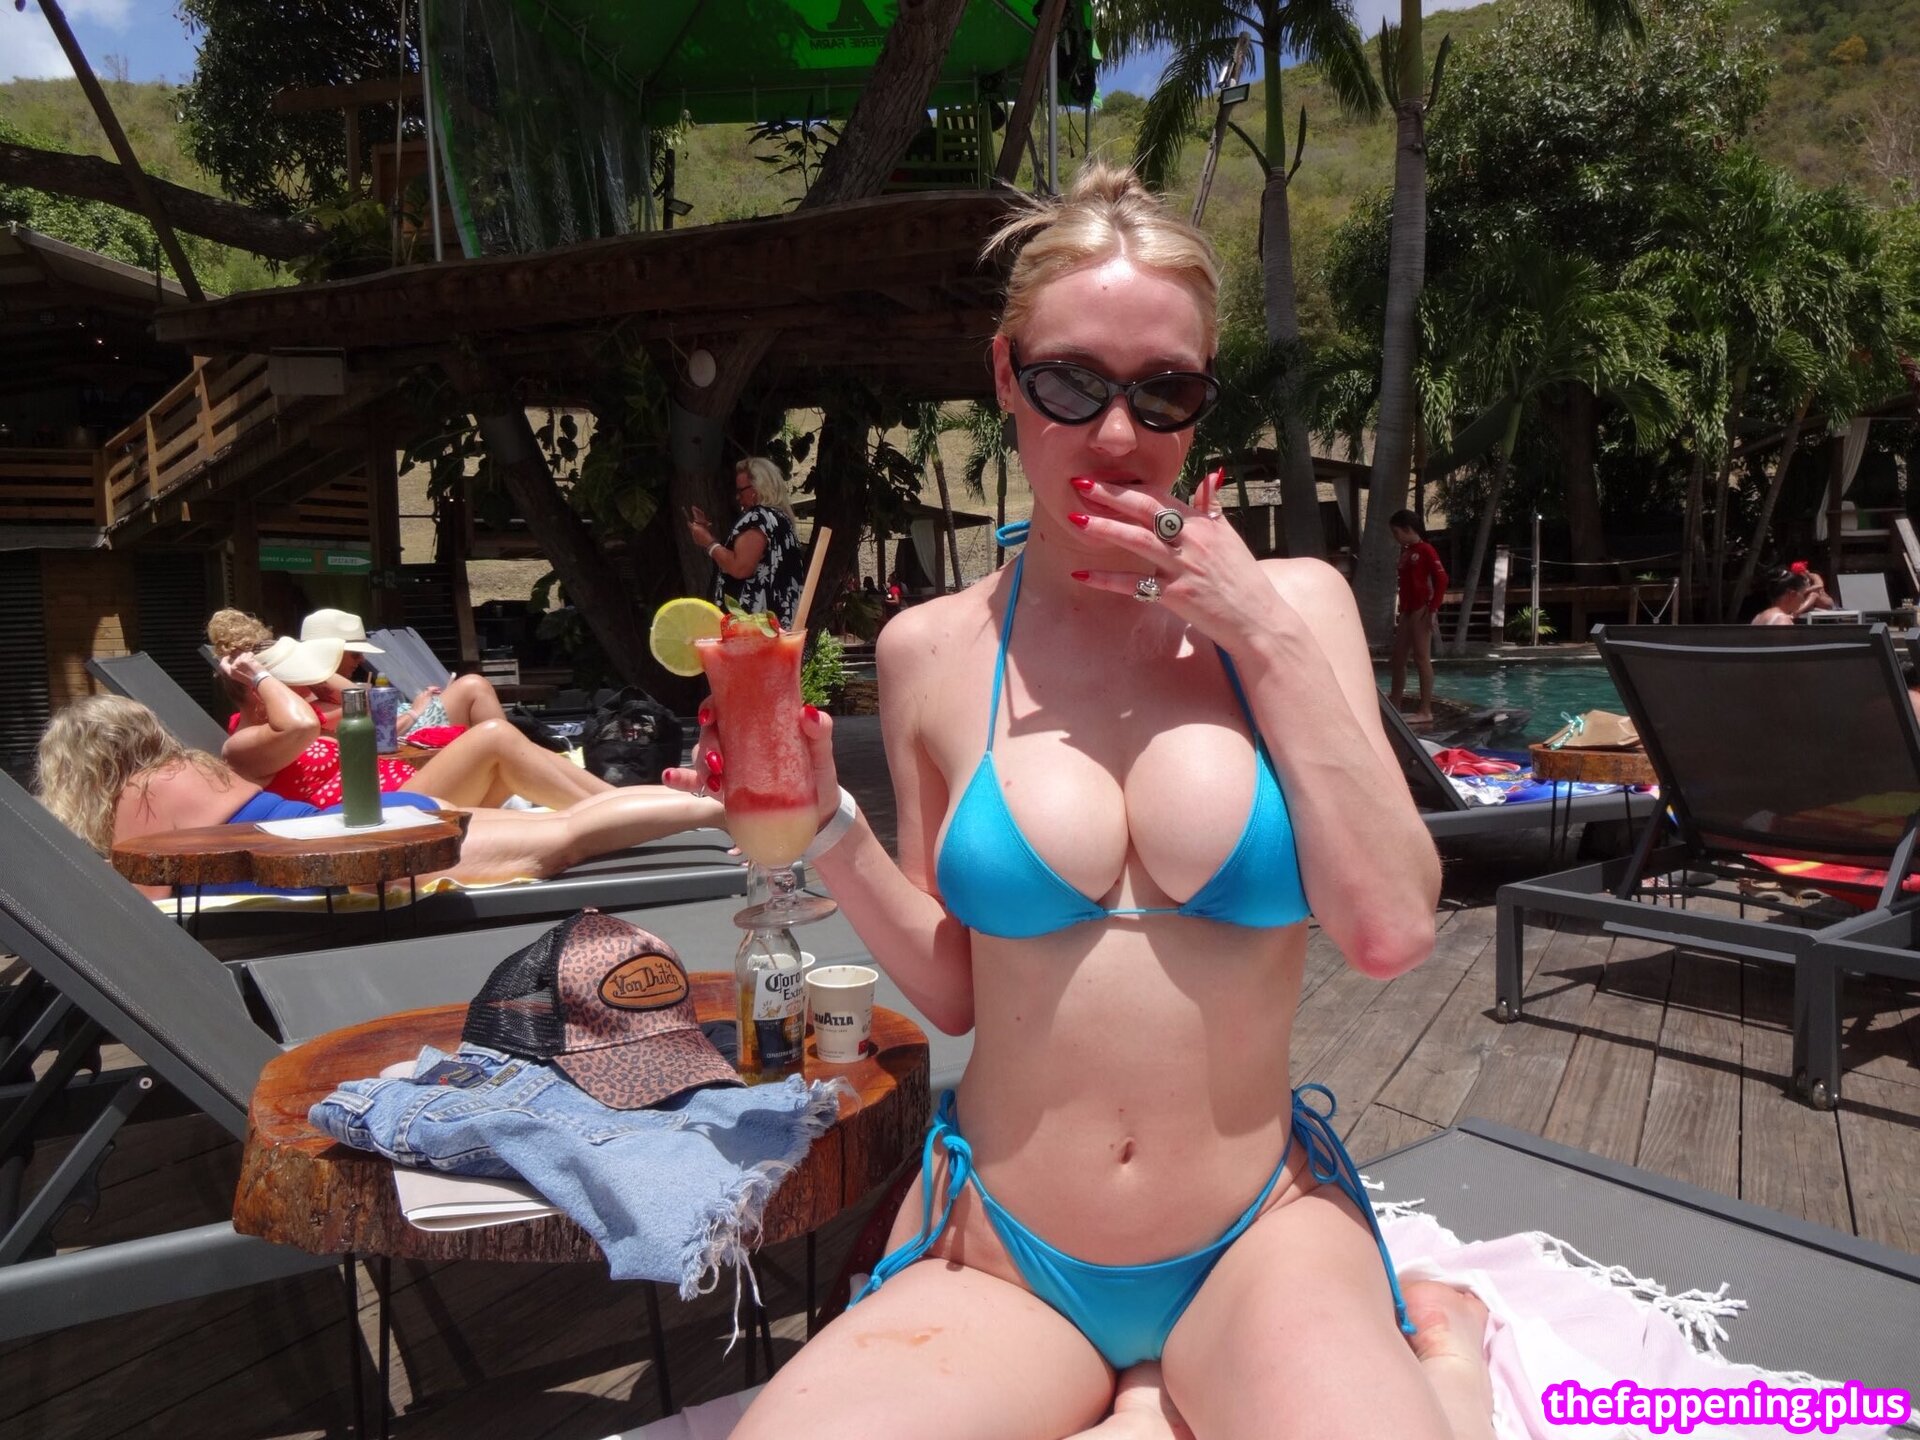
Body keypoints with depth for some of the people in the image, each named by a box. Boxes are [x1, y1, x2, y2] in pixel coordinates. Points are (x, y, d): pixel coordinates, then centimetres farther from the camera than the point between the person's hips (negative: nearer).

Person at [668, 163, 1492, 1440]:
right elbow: (954, 989, 5)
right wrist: (826, 829, -11)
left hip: (1263, 1239, -1)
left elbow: (1393, 932, -10)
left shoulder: (1291, 607, -1)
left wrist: (1271, 637, -13)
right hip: (1000, 1259, 2)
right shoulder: (935, 652, -1)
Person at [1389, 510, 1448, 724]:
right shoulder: (1405, 552, 16)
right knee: (1398, 659, 10)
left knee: (1422, 658, -8)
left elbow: (1441, 579, -14)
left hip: (1421, 610, -9)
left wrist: (1433, 609, -18)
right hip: (1407, 611, 9)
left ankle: (1425, 711, -7)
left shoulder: (1426, 550, -7)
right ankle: (1394, 707, 17)